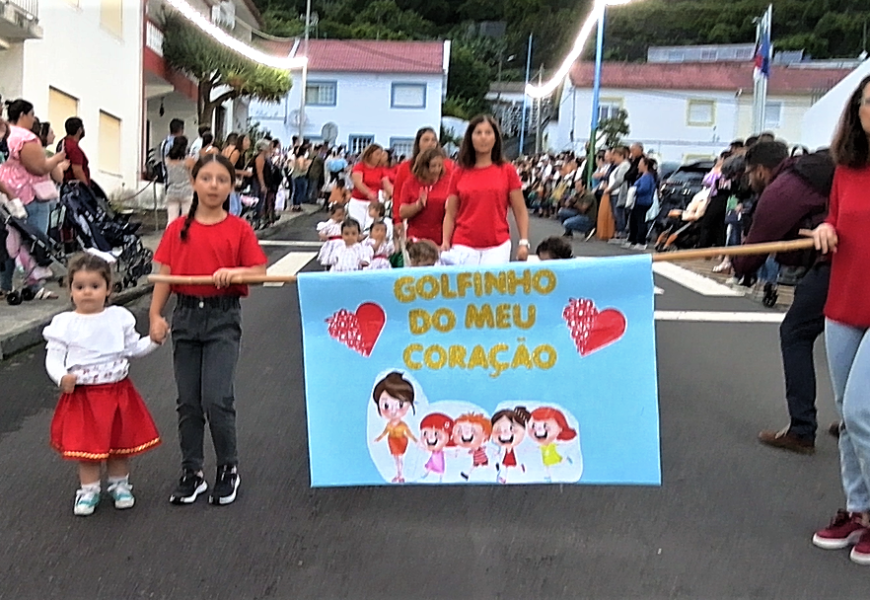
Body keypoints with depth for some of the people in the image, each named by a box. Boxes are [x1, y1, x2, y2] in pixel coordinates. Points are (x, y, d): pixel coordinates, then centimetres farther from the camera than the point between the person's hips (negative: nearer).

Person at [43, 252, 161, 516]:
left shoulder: (119, 317, -1)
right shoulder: (64, 323, -6)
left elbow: (133, 348, 8)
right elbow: (54, 357, -6)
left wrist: (154, 339, -5)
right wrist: (62, 377, -23)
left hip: (118, 391, 2)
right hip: (81, 394, -1)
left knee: (120, 440, 13)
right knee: (86, 443, 5)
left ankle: (120, 484, 31)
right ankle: (89, 489, 23)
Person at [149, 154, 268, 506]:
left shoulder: (239, 229, -1)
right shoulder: (178, 229, 5)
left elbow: (260, 271, -3)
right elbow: (165, 274, 4)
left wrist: (234, 271, -23)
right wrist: (156, 315, -5)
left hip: (223, 318, -3)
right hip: (186, 316, 3)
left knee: (216, 399, -10)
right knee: (188, 401, 9)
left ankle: (228, 470, 12)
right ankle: (192, 472, 23)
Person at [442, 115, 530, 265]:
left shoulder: (507, 171, 5)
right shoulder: (459, 173, 7)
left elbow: (520, 211, 5)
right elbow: (450, 214, 8)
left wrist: (524, 242, -5)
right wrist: (445, 242, -6)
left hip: (498, 247, -1)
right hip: (464, 248, 1)